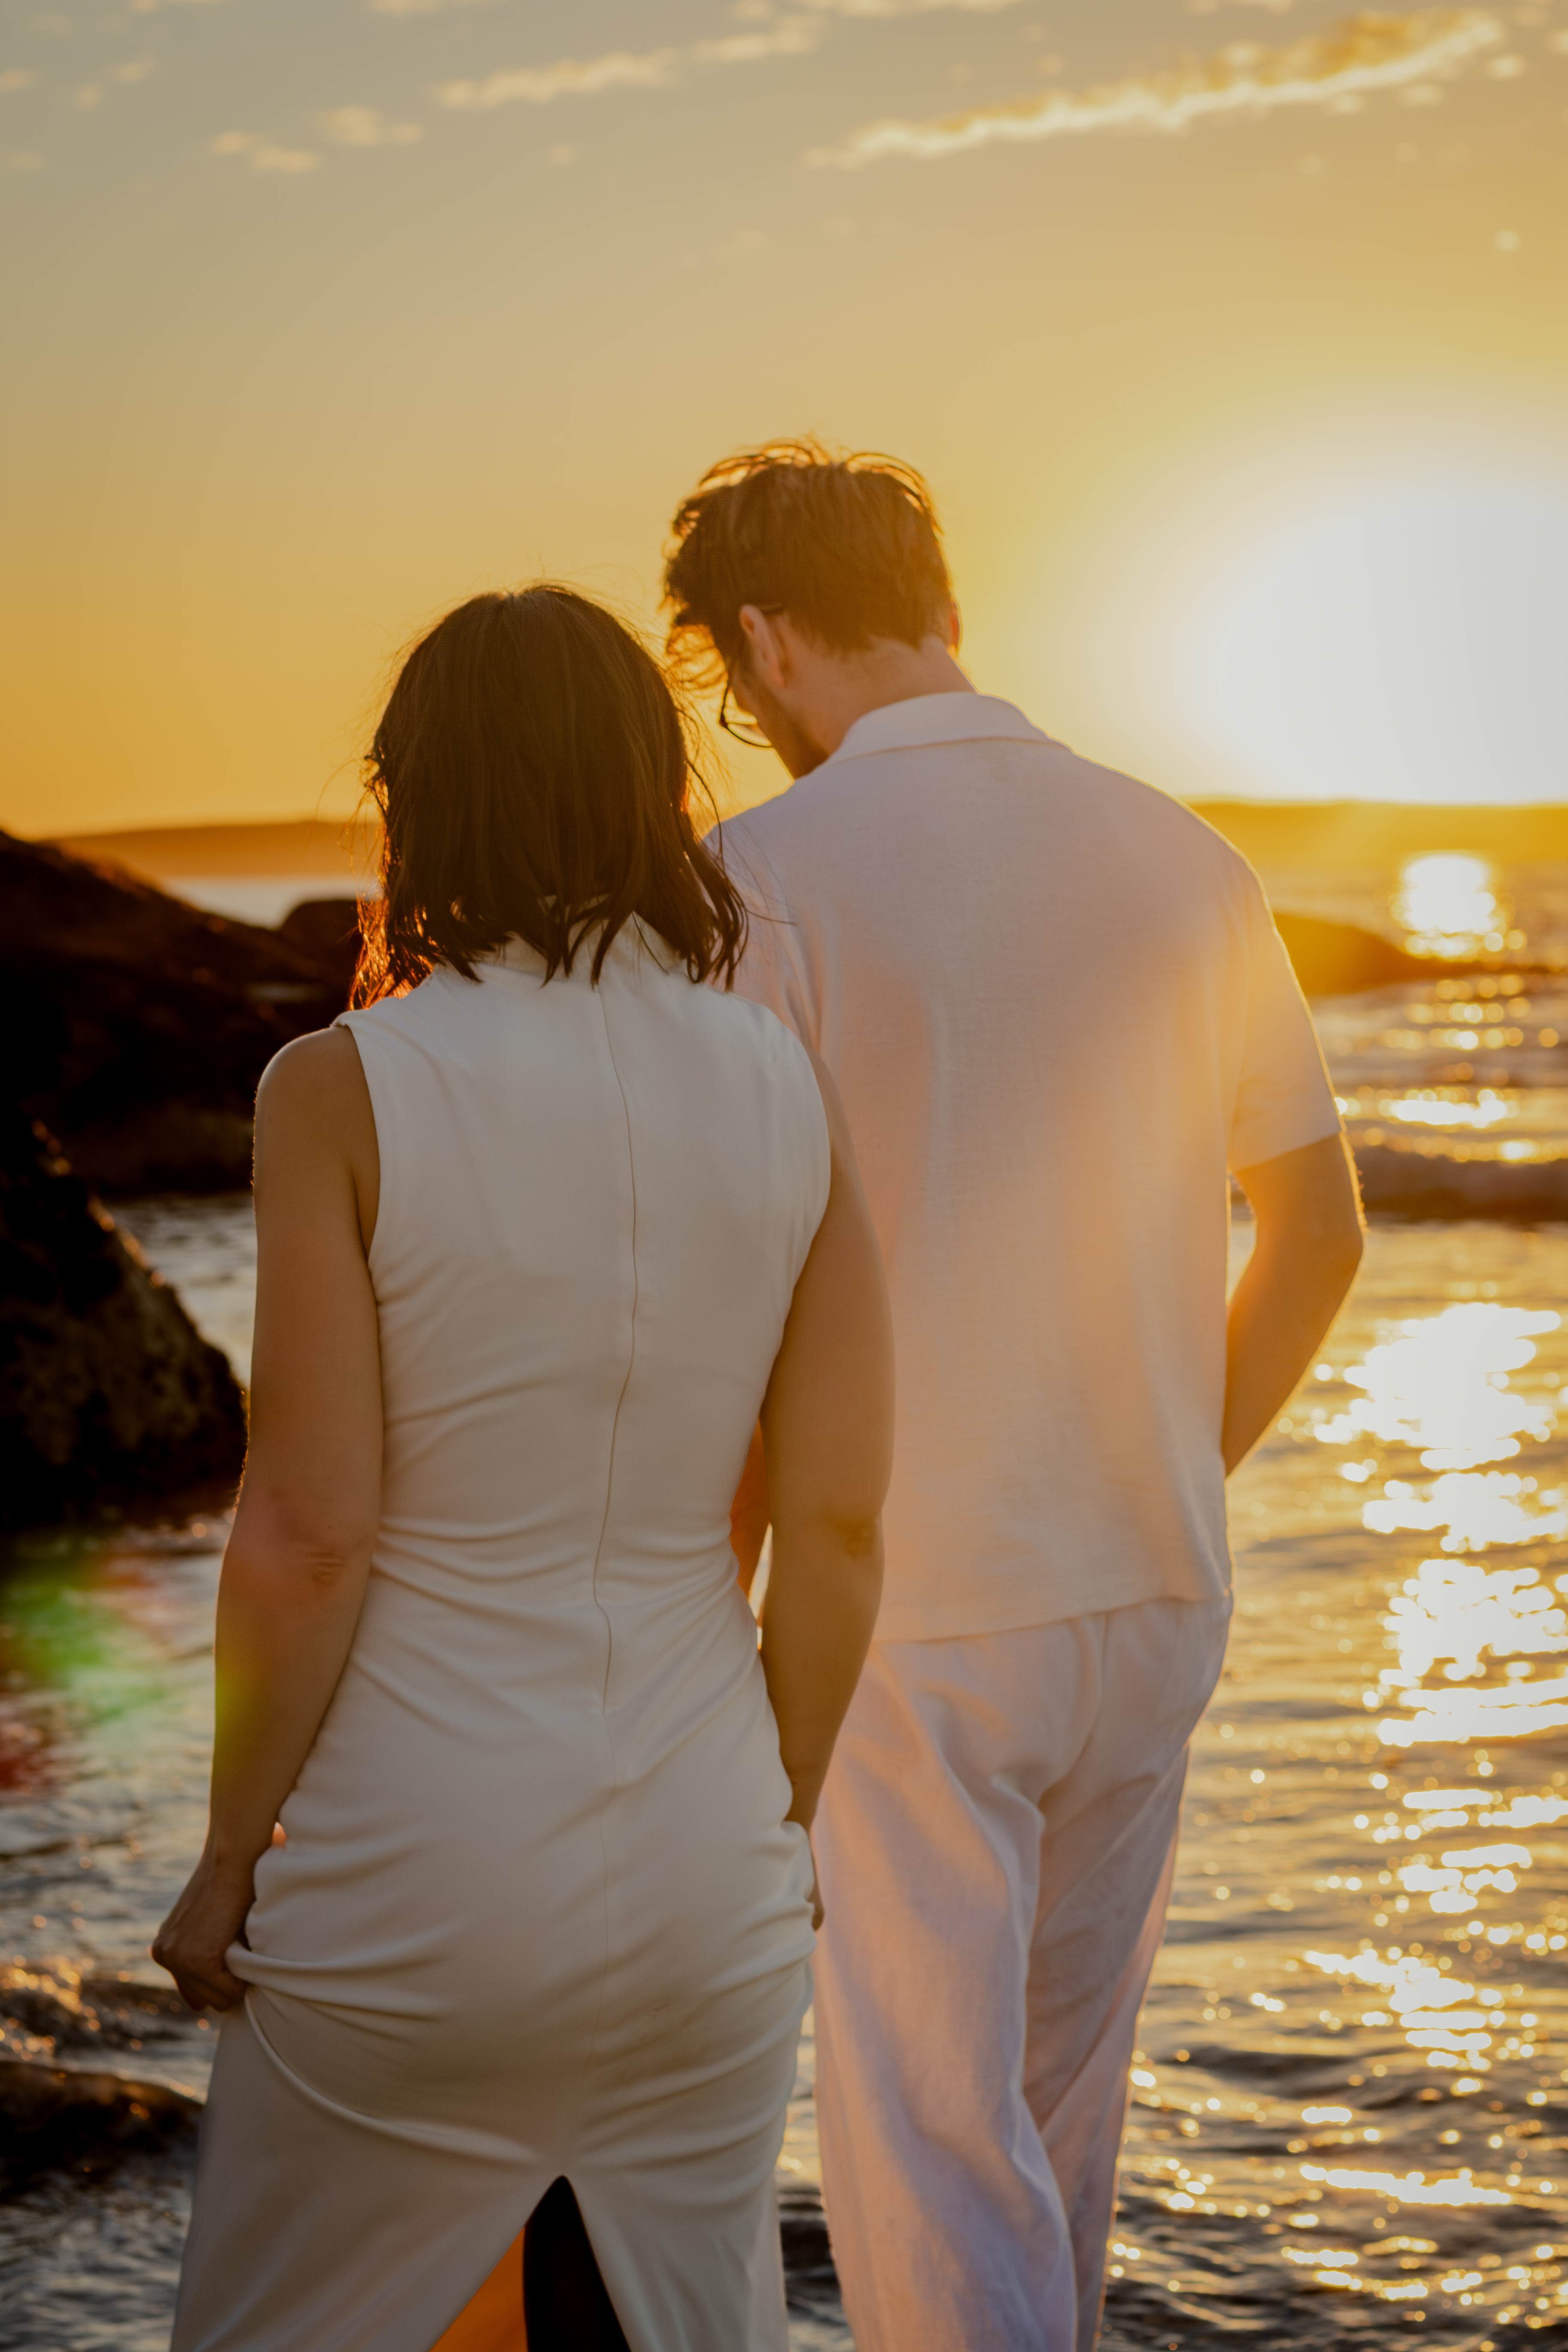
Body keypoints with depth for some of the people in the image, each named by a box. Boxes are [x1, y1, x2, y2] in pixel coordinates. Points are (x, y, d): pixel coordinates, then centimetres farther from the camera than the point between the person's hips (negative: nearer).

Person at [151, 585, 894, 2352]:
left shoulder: (341, 1093, -12)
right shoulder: (785, 1091, -2)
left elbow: (307, 1538, -14)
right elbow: (839, 1523, 0)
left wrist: (231, 1862, -1)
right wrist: (783, 1813, 14)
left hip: (418, 1857, -3)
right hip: (703, 1865, 4)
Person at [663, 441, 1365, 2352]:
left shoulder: (772, 878, -13)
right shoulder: (1182, 858, 3)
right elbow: (1320, 1232, 9)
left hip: (906, 1620, -6)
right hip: (1153, 1600, 6)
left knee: (925, 2153, 3)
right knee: (1056, 2105, 22)